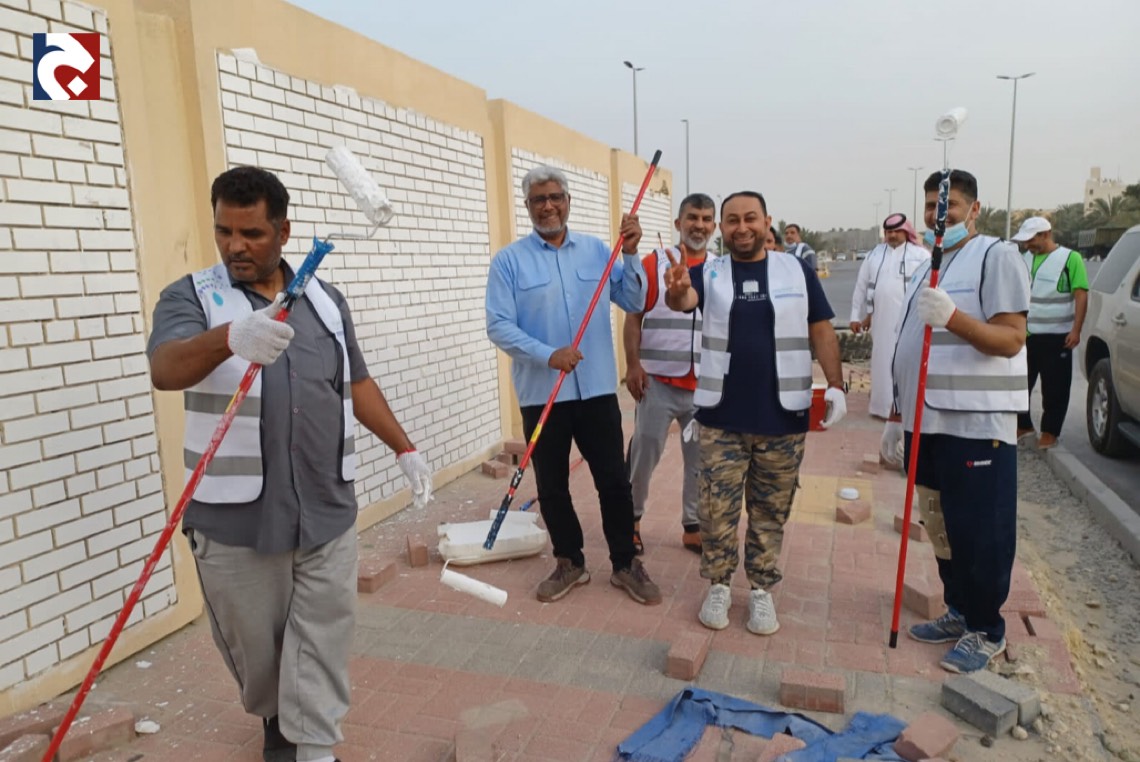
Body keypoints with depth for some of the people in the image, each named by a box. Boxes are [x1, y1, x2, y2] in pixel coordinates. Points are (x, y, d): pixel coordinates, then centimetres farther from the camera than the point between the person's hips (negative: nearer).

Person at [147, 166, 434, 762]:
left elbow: (356, 384, 15)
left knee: (324, 641, 8)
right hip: (235, 518, -2)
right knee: (253, 644, 16)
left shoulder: (325, 299, 7)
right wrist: (230, 338, -46)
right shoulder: (190, 297, -5)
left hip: (328, 511, 2)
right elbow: (165, 370, -26)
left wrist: (404, 448, 11)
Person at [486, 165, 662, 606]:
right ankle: (570, 563, 30)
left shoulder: (596, 250, 5)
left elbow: (634, 304, 2)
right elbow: (498, 326, -10)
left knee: (614, 480, 7)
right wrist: (547, 355, -21)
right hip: (542, 393, -1)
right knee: (552, 486, 11)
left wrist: (630, 255, -11)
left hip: (597, 388, 1)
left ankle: (625, 564, 24)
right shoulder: (509, 260, -3)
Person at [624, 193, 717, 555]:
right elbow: (634, 317, -5)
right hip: (658, 381, -3)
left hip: (706, 386, 3)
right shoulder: (653, 264, -3)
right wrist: (633, 364, -14)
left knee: (701, 459, 11)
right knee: (643, 455, 5)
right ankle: (632, 518, 25)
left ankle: (693, 527, 26)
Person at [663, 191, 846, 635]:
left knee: (771, 511, 12)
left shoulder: (797, 271, 2)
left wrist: (836, 386, -6)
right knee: (718, 509, 8)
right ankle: (718, 586, 25)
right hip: (721, 419, 0)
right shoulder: (708, 273, 1)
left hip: (783, 418, 1)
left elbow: (821, 331, 4)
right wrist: (676, 292, -45)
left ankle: (761, 589, 28)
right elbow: (685, 300, -21)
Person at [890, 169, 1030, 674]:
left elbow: (1011, 339, -16)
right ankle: (958, 611, 31)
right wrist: (901, 413, 21)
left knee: (979, 532, 0)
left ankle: (985, 630, 15)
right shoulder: (928, 269, 18)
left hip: (976, 424, -8)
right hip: (928, 421, 8)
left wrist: (951, 316, -30)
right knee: (940, 526, 16)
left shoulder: (996, 257, -7)